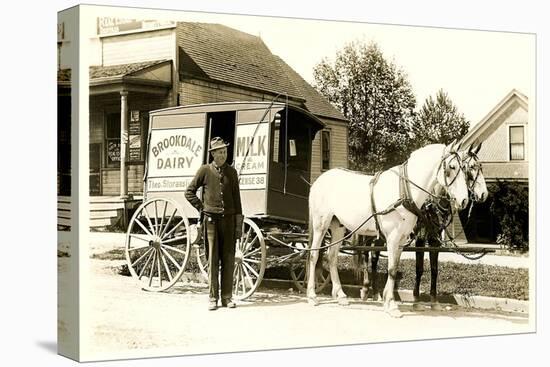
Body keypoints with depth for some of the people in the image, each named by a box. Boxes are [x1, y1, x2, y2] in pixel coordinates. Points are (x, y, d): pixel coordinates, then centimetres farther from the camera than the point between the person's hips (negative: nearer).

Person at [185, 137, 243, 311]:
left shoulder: (231, 172, 8)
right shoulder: (205, 170, 2)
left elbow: (236, 198, 9)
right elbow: (189, 192, 9)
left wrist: (239, 223, 5)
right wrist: (202, 208, 0)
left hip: (228, 219, 2)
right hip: (211, 219, -2)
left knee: (228, 259, 3)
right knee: (213, 259, -1)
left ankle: (227, 297, 10)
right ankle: (213, 297, 4)